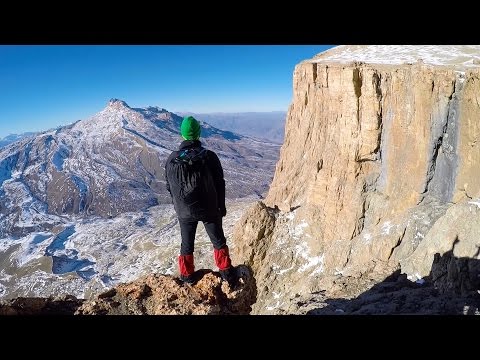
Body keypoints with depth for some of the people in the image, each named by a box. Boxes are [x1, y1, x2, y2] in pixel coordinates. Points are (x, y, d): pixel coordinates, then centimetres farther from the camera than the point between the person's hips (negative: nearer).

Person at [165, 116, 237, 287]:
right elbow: (219, 184, -7)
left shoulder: (172, 159, -6)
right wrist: (221, 207, 6)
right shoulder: (209, 157, -13)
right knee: (219, 241, 16)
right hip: (209, 210, -1)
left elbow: (169, 187, 4)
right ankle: (227, 273, 25)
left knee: (187, 245, 18)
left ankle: (187, 277, 29)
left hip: (184, 212, 2)